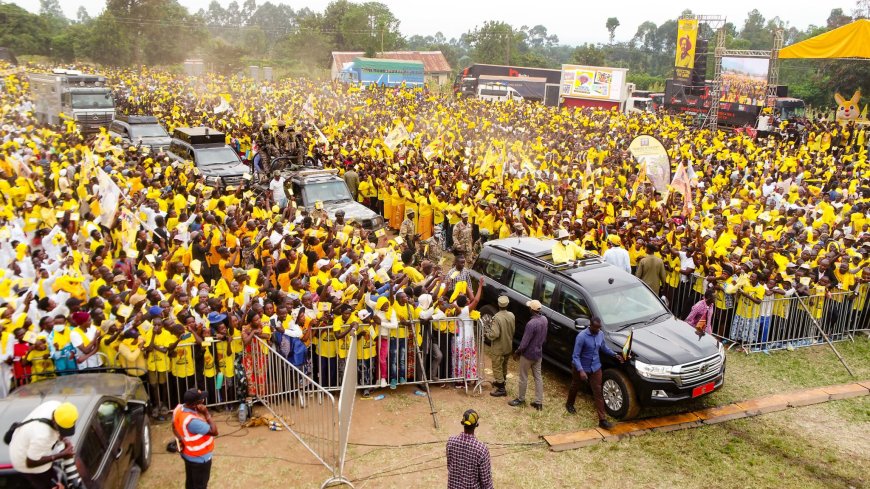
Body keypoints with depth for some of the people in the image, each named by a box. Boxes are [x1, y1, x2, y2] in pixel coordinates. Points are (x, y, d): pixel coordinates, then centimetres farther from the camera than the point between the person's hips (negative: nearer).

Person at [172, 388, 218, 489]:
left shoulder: (178, 408, -13)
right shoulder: (193, 421, -39)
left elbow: (174, 427, 5)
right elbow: (214, 431, -30)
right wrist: (206, 413, -29)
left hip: (187, 454, 8)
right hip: (199, 458, -8)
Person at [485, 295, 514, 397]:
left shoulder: (497, 317, -27)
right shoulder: (511, 315, -5)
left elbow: (494, 334, -30)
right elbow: (513, 330, 7)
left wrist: (487, 334, -10)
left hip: (498, 348, -7)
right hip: (508, 346, 7)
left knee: (497, 367, 4)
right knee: (504, 365, 24)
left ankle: (501, 389, 7)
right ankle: (500, 382, 42)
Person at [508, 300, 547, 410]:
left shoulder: (531, 323, -30)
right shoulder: (544, 319, -4)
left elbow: (524, 343, -24)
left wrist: (517, 352, -9)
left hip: (528, 354, -7)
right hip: (538, 353, 7)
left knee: (523, 377, 11)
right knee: (538, 377, 13)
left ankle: (521, 399, 26)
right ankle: (539, 402, 19)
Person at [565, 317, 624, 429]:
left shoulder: (600, 334, -7)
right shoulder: (582, 336, -27)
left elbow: (604, 347, 15)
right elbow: (575, 356, -25)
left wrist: (615, 355, 4)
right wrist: (581, 370, -35)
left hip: (595, 367, 4)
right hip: (581, 367, -4)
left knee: (598, 392, 2)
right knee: (575, 387, 21)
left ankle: (602, 420, 4)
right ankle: (569, 404, 50)